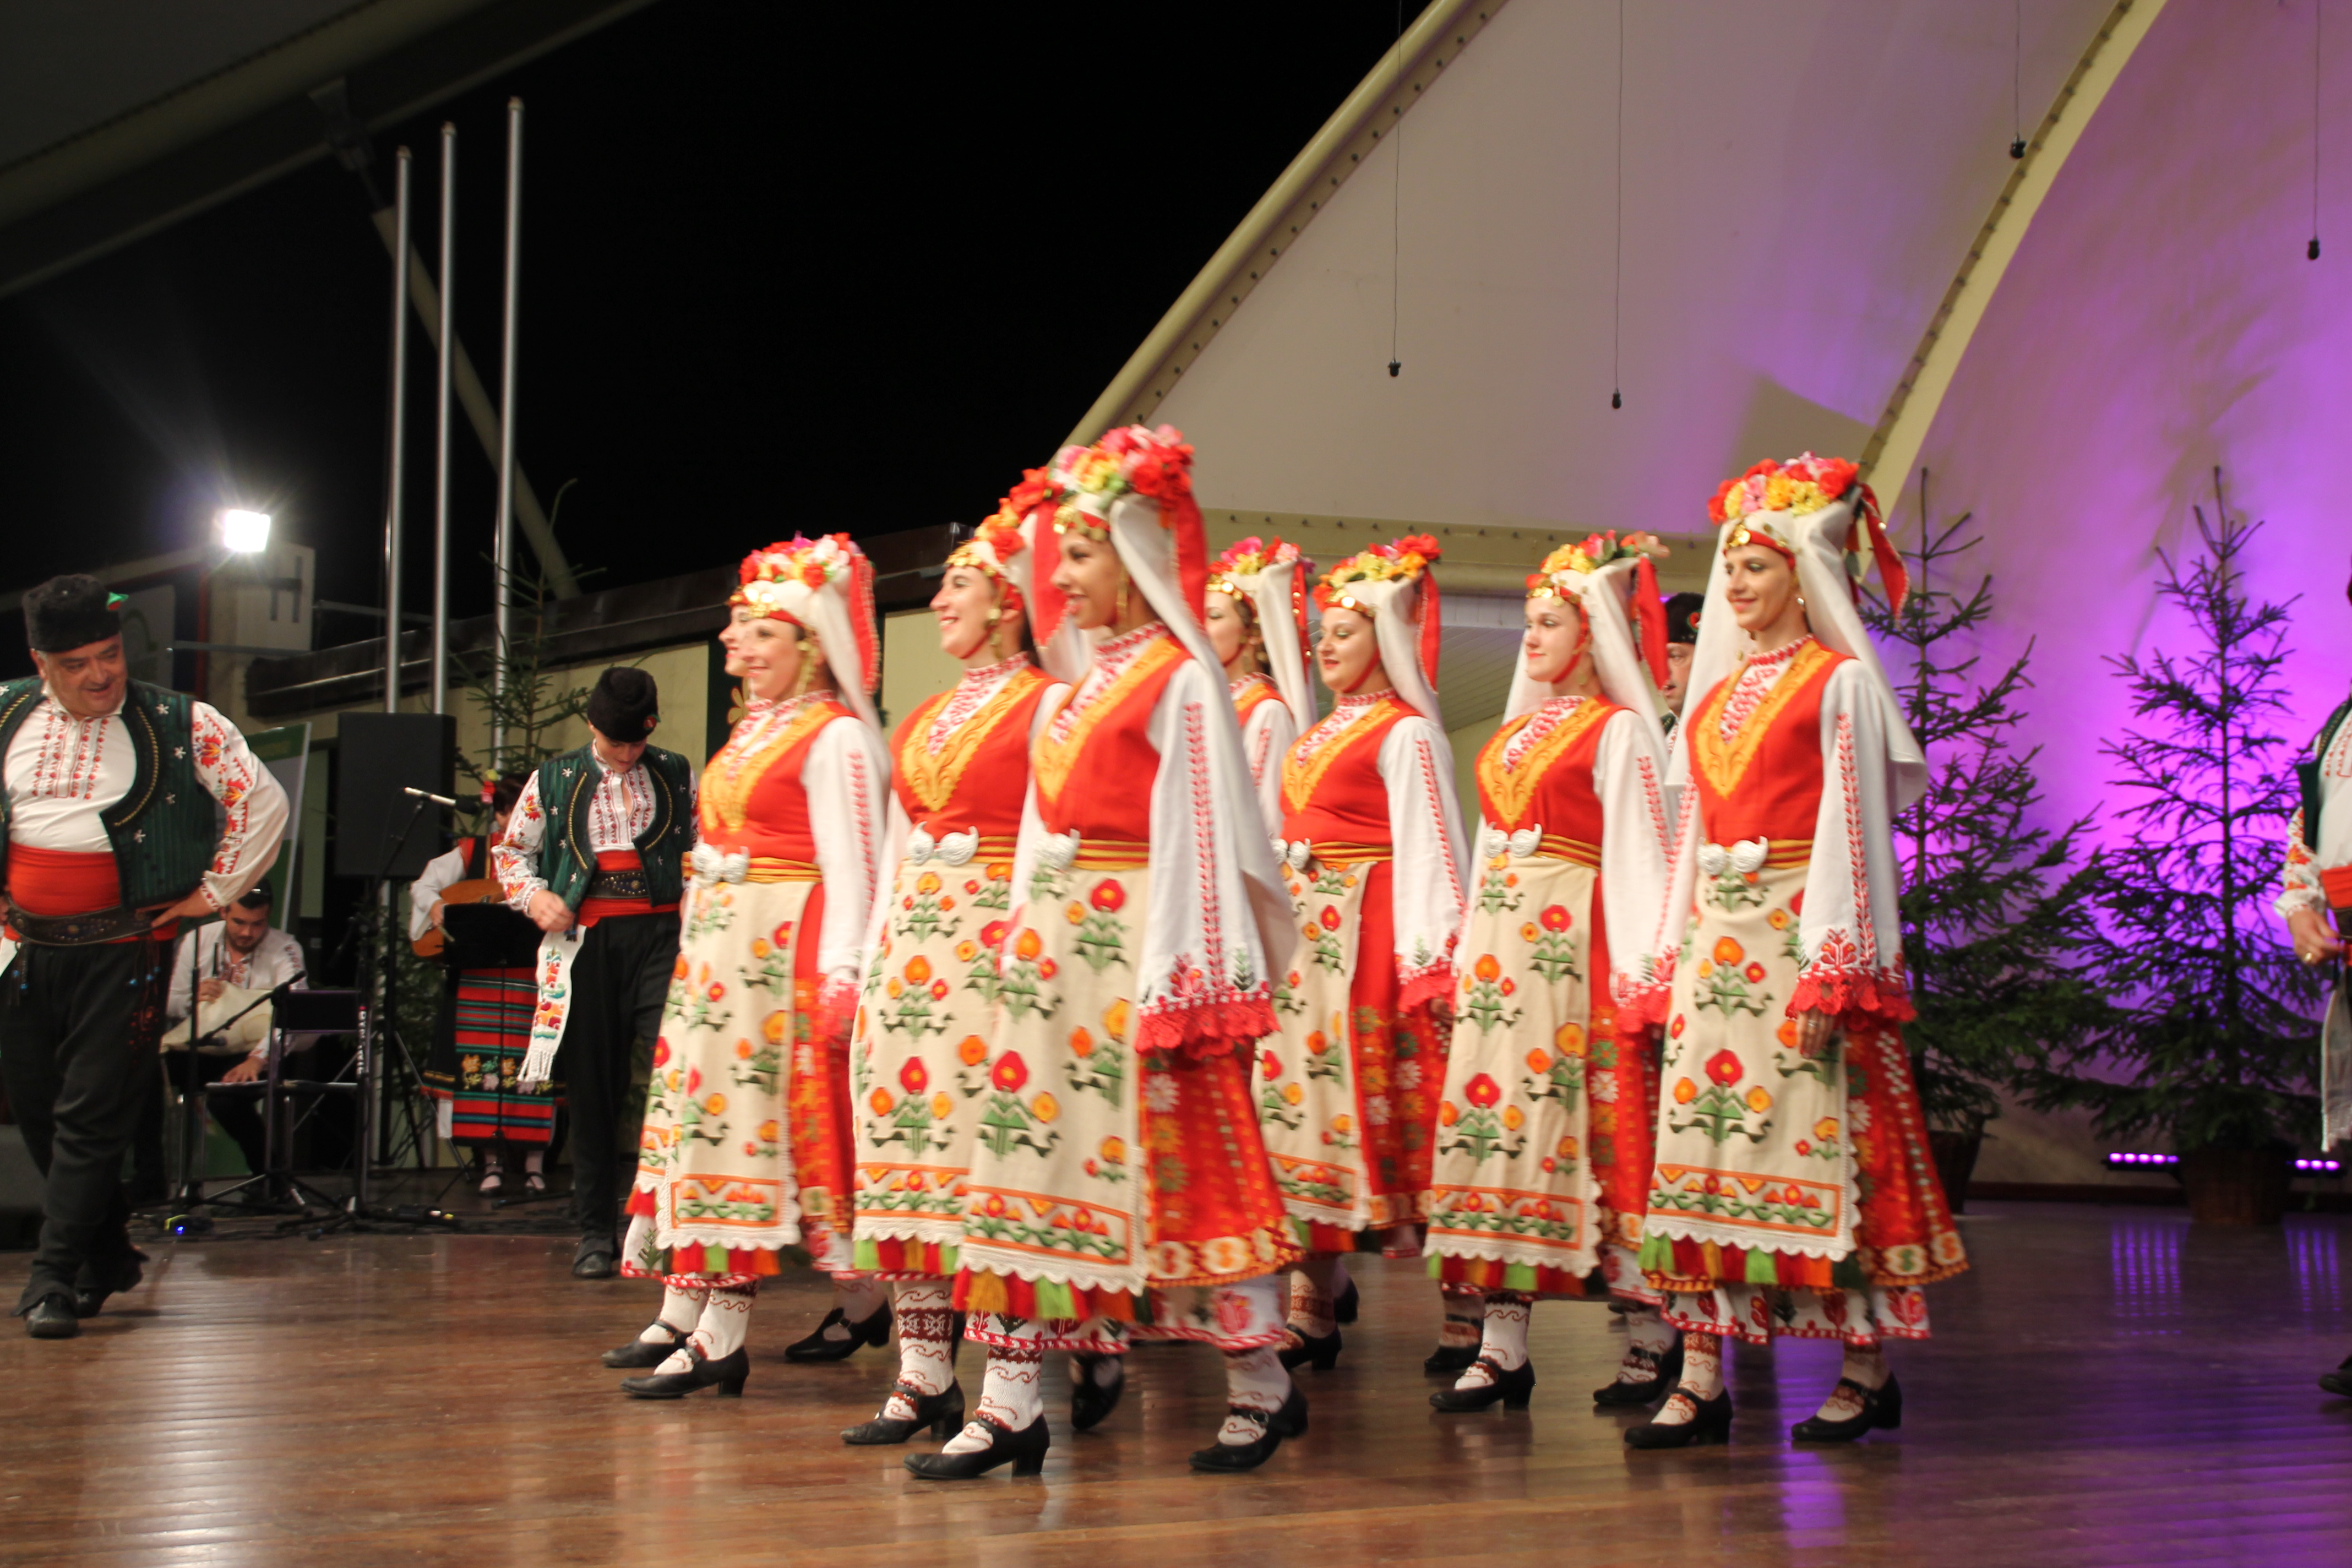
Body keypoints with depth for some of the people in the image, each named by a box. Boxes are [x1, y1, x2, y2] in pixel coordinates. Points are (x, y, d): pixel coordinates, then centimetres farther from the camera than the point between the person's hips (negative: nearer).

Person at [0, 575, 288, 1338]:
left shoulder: (182, 726, -4)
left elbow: (264, 802, 0)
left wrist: (212, 893, -1)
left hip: (125, 950, -4)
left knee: (92, 1116, -8)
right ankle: (108, 1259, 27)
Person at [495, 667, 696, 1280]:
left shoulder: (676, 776, 12)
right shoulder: (554, 780, 11)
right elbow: (510, 850, 18)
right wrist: (534, 896, -1)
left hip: (659, 931, -1)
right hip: (585, 937, 1)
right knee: (591, 1086, 3)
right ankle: (595, 1230, 11)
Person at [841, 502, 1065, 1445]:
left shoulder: (1045, 706, -1)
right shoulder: (925, 720, 20)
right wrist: (868, 954, 15)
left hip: (993, 943, -7)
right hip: (909, 943, 7)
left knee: (983, 1150, -11)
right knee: (901, 1149, 1)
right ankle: (921, 1375, 4)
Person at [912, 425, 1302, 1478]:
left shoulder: (1180, 679, -7)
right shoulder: (1083, 687, 18)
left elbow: (1204, 831, -12)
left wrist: (1180, 975, -17)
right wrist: (1024, 941, 15)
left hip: (1134, 945, -8)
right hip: (1054, 945, 8)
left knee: (1179, 1158, -3)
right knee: (1033, 1150, 3)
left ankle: (1262, 1386, 10)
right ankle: (1010, 1402, 4)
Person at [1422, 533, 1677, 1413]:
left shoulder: (1618, 730, -2)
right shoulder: (1514, 731, 20)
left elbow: (1636, 849, -8)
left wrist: (1636, 967, -15)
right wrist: (1469, 943, 13)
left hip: (1575, 936, -7)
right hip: (1498, 935, 7)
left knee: (1600, 1119, -7)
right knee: (1491, 1109, 0)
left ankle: (1652, 1336, 1)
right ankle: (1503, 1342, 0)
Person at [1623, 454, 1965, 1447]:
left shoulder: (1839, 683, -2)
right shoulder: (1722, 686, 18)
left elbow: (1851, 825, -8)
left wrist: (1830, 969, -15)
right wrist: (1672, 955, 13)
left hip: (1799, 931, -7)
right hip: (1715, 940, 7)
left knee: (1820, 1142, -5)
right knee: (1700, 1136, 0)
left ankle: (1866, 1373, 4)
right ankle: (1700, 1382, 0)